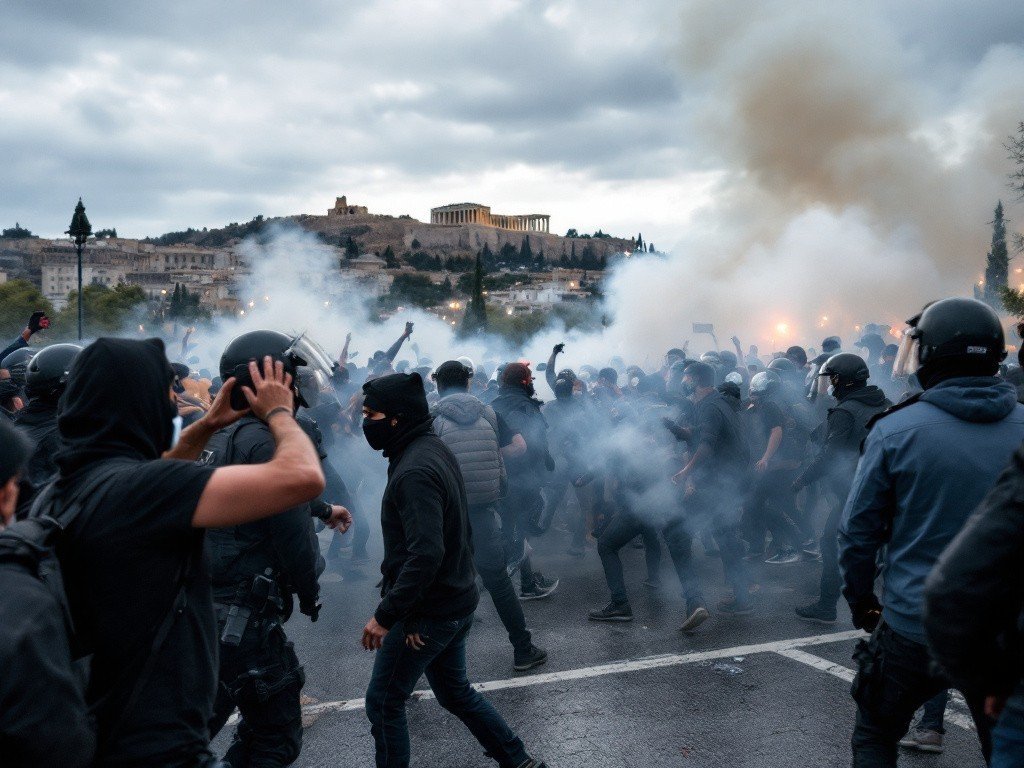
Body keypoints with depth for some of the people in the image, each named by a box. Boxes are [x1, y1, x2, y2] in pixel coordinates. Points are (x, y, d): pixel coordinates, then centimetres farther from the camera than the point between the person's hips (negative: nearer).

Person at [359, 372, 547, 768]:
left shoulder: (414, 470, -24)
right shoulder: (435, 449, 6)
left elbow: (426, 554, -32)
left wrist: (385, 615, -27)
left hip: (427, 612, -10)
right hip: (457, 600, 10)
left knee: (383, 702, 5)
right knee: (455, 691, 24)